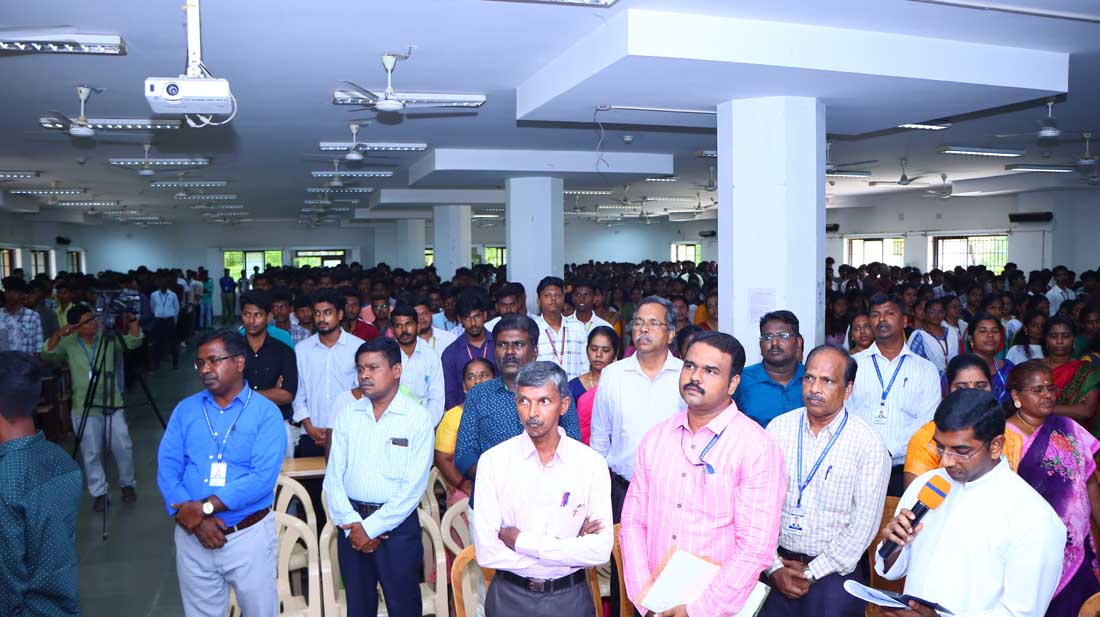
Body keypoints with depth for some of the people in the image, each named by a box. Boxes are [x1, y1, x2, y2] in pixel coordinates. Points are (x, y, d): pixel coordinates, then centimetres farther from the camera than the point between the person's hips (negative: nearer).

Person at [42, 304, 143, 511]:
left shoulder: (109, 337, -1)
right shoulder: (69, 344, -2)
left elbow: (135, 341, -10)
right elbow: (47, 356, -14)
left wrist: (130, 318, -22)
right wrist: (58, 335, -27)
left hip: (113, 405, 1)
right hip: (85, 409, 0)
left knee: (123, 447, 5)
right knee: (91, 453, 6)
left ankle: (128, 484, 25)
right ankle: (99, 492, 20)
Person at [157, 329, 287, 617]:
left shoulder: (266, 413, -8)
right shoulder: (185, 410, 5)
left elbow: (263, 478, -17)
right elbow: (167, 468, -3)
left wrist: (204, 507, -22)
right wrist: (194, 520, -16)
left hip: (249, 535, -3)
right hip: (192, 537, 3)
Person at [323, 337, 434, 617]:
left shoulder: (418, 418, -8)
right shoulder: (348, 415, 6)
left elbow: (413, 485, -12)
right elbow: (334, 476, 3)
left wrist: (371, 528, -12)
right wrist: (351, 524, -9)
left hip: (397, 524, -4)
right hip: (352, 525, 4)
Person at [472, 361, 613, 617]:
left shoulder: (591, 463, -10)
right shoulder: (493, 461, -11)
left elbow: (601, 549, -16)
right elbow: (486, 553, -16)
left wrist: (521, 541, -18)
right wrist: (570, 549, -16)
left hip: (571, 596, 0)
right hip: (510, 596, 0)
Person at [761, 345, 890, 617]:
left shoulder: (869, 444, -9)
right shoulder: (778, 428, -2)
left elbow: (864, 524, -10)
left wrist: (812, 572, -9)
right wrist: (773, 565, -8)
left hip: (836, 571, -2)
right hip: (778, 566, 2)